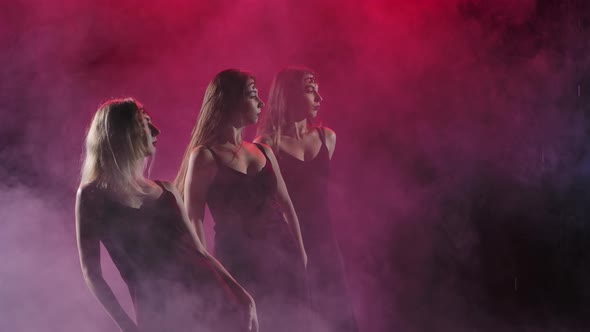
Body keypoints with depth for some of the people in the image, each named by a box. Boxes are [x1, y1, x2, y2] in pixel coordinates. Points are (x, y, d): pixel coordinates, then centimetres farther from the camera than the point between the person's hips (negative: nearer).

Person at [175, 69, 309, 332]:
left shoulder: (263, 151, 10)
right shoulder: (205, 157, -7)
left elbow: (285, 204, 13)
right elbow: (193, 219, -10)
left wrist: (299, 252, 8)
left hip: (281, 256, 6)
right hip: (238, 263, -5)